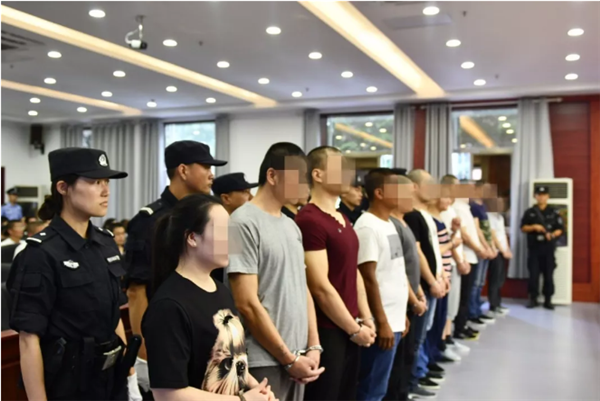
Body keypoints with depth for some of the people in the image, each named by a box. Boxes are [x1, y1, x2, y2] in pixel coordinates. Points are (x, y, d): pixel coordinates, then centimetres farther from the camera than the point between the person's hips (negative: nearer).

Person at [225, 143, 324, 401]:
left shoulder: (291, 226, 11)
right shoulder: (244, 223, -14)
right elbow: (247, 304, -17)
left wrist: (313, 347, 3)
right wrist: (289, 359, -13)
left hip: (298, 358, 7)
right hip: (262, 363, -7)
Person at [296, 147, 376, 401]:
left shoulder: (343, 219, 12)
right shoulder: (309, 220, -18)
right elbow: (321, 287, -21)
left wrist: (366, 319, 9)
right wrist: (355, 328, -12)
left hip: (350, 330, 9)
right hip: (326, 331, -9)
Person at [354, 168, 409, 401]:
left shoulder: (388, 223, 12)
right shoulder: (368, 226, -16)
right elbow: (368, 279, -19)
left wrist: (401, 315, 18)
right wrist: (382, 323, -19)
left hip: (394, 320, 9)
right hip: (382, 323, -9)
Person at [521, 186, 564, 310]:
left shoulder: (554, 212, 5)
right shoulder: (529, 212, 6)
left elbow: (560, 229, 3)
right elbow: (523, 228, 4)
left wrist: (552, 234, -16)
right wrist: (534, 227, -13)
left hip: (549, 247, 0)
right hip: (534, 247, 0)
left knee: (548, 274, 2)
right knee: (533, 274, 1)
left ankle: (548, 300, 10)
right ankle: (533, 299, 10)